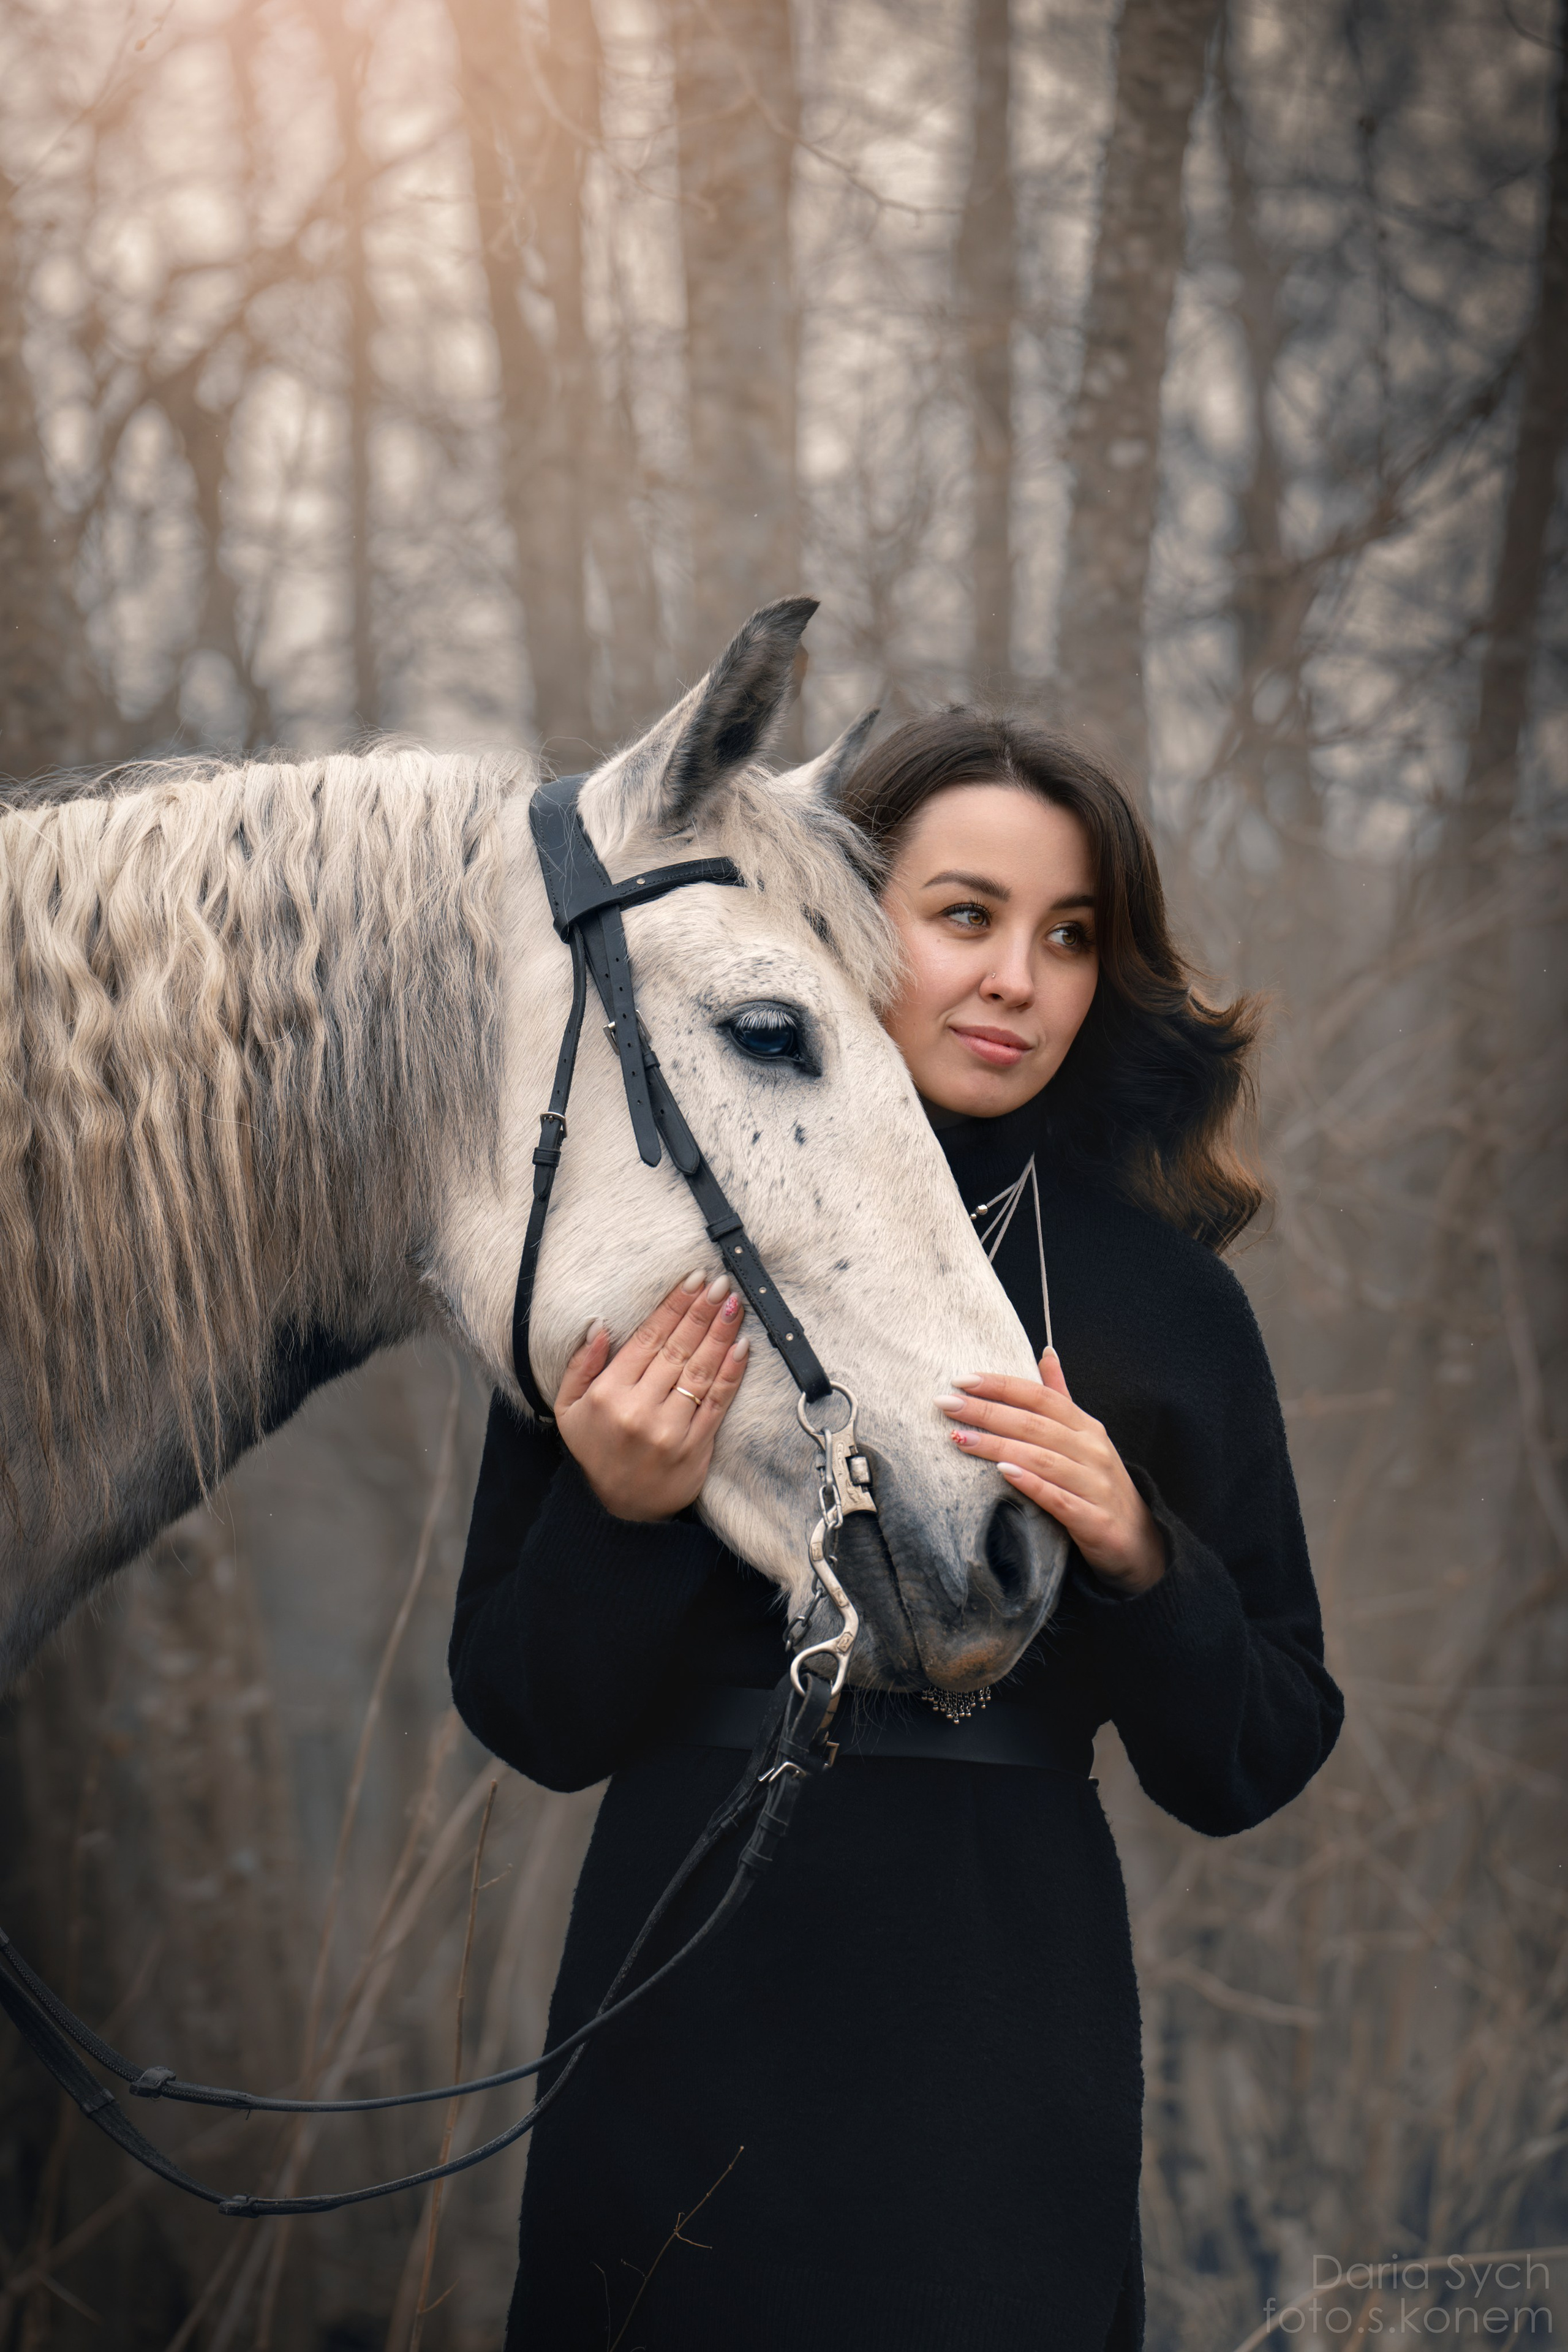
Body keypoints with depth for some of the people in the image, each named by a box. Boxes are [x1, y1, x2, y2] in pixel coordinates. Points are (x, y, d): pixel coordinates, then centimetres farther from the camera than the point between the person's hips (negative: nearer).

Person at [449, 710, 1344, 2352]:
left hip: (1009, 2056, 1)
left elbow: (1249, 1774, 1)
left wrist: (1137, 1558, -16)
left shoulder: (1164, 1300, -1)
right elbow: (534, 1726, -1)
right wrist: (620, 1518, -19)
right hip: (692, 2043, 0)